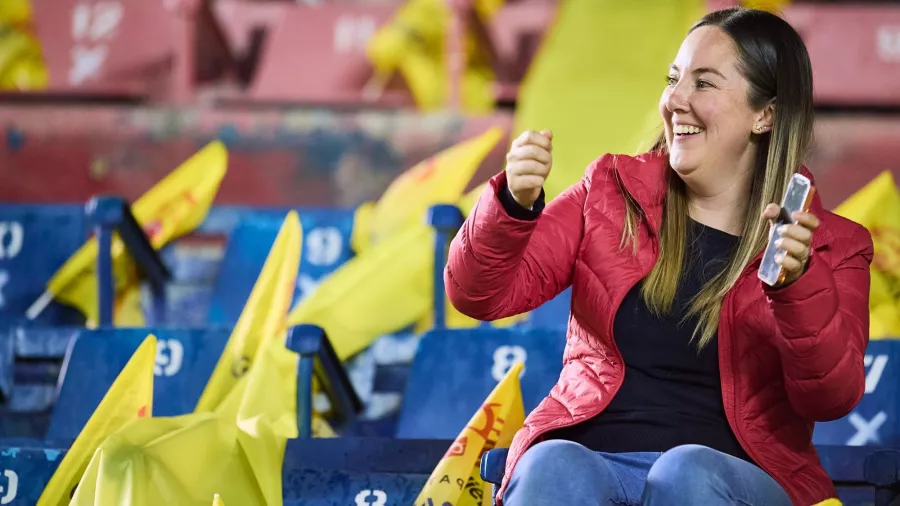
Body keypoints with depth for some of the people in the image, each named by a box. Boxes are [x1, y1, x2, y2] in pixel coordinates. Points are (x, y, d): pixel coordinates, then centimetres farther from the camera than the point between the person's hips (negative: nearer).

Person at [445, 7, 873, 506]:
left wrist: (796, 283, -23)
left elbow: (832, 399, -6)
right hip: (587, 456, 1)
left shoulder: (830, 245, 8)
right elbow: (479, 295, 8)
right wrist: (514, 206, -13)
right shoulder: (613, 190, 13)